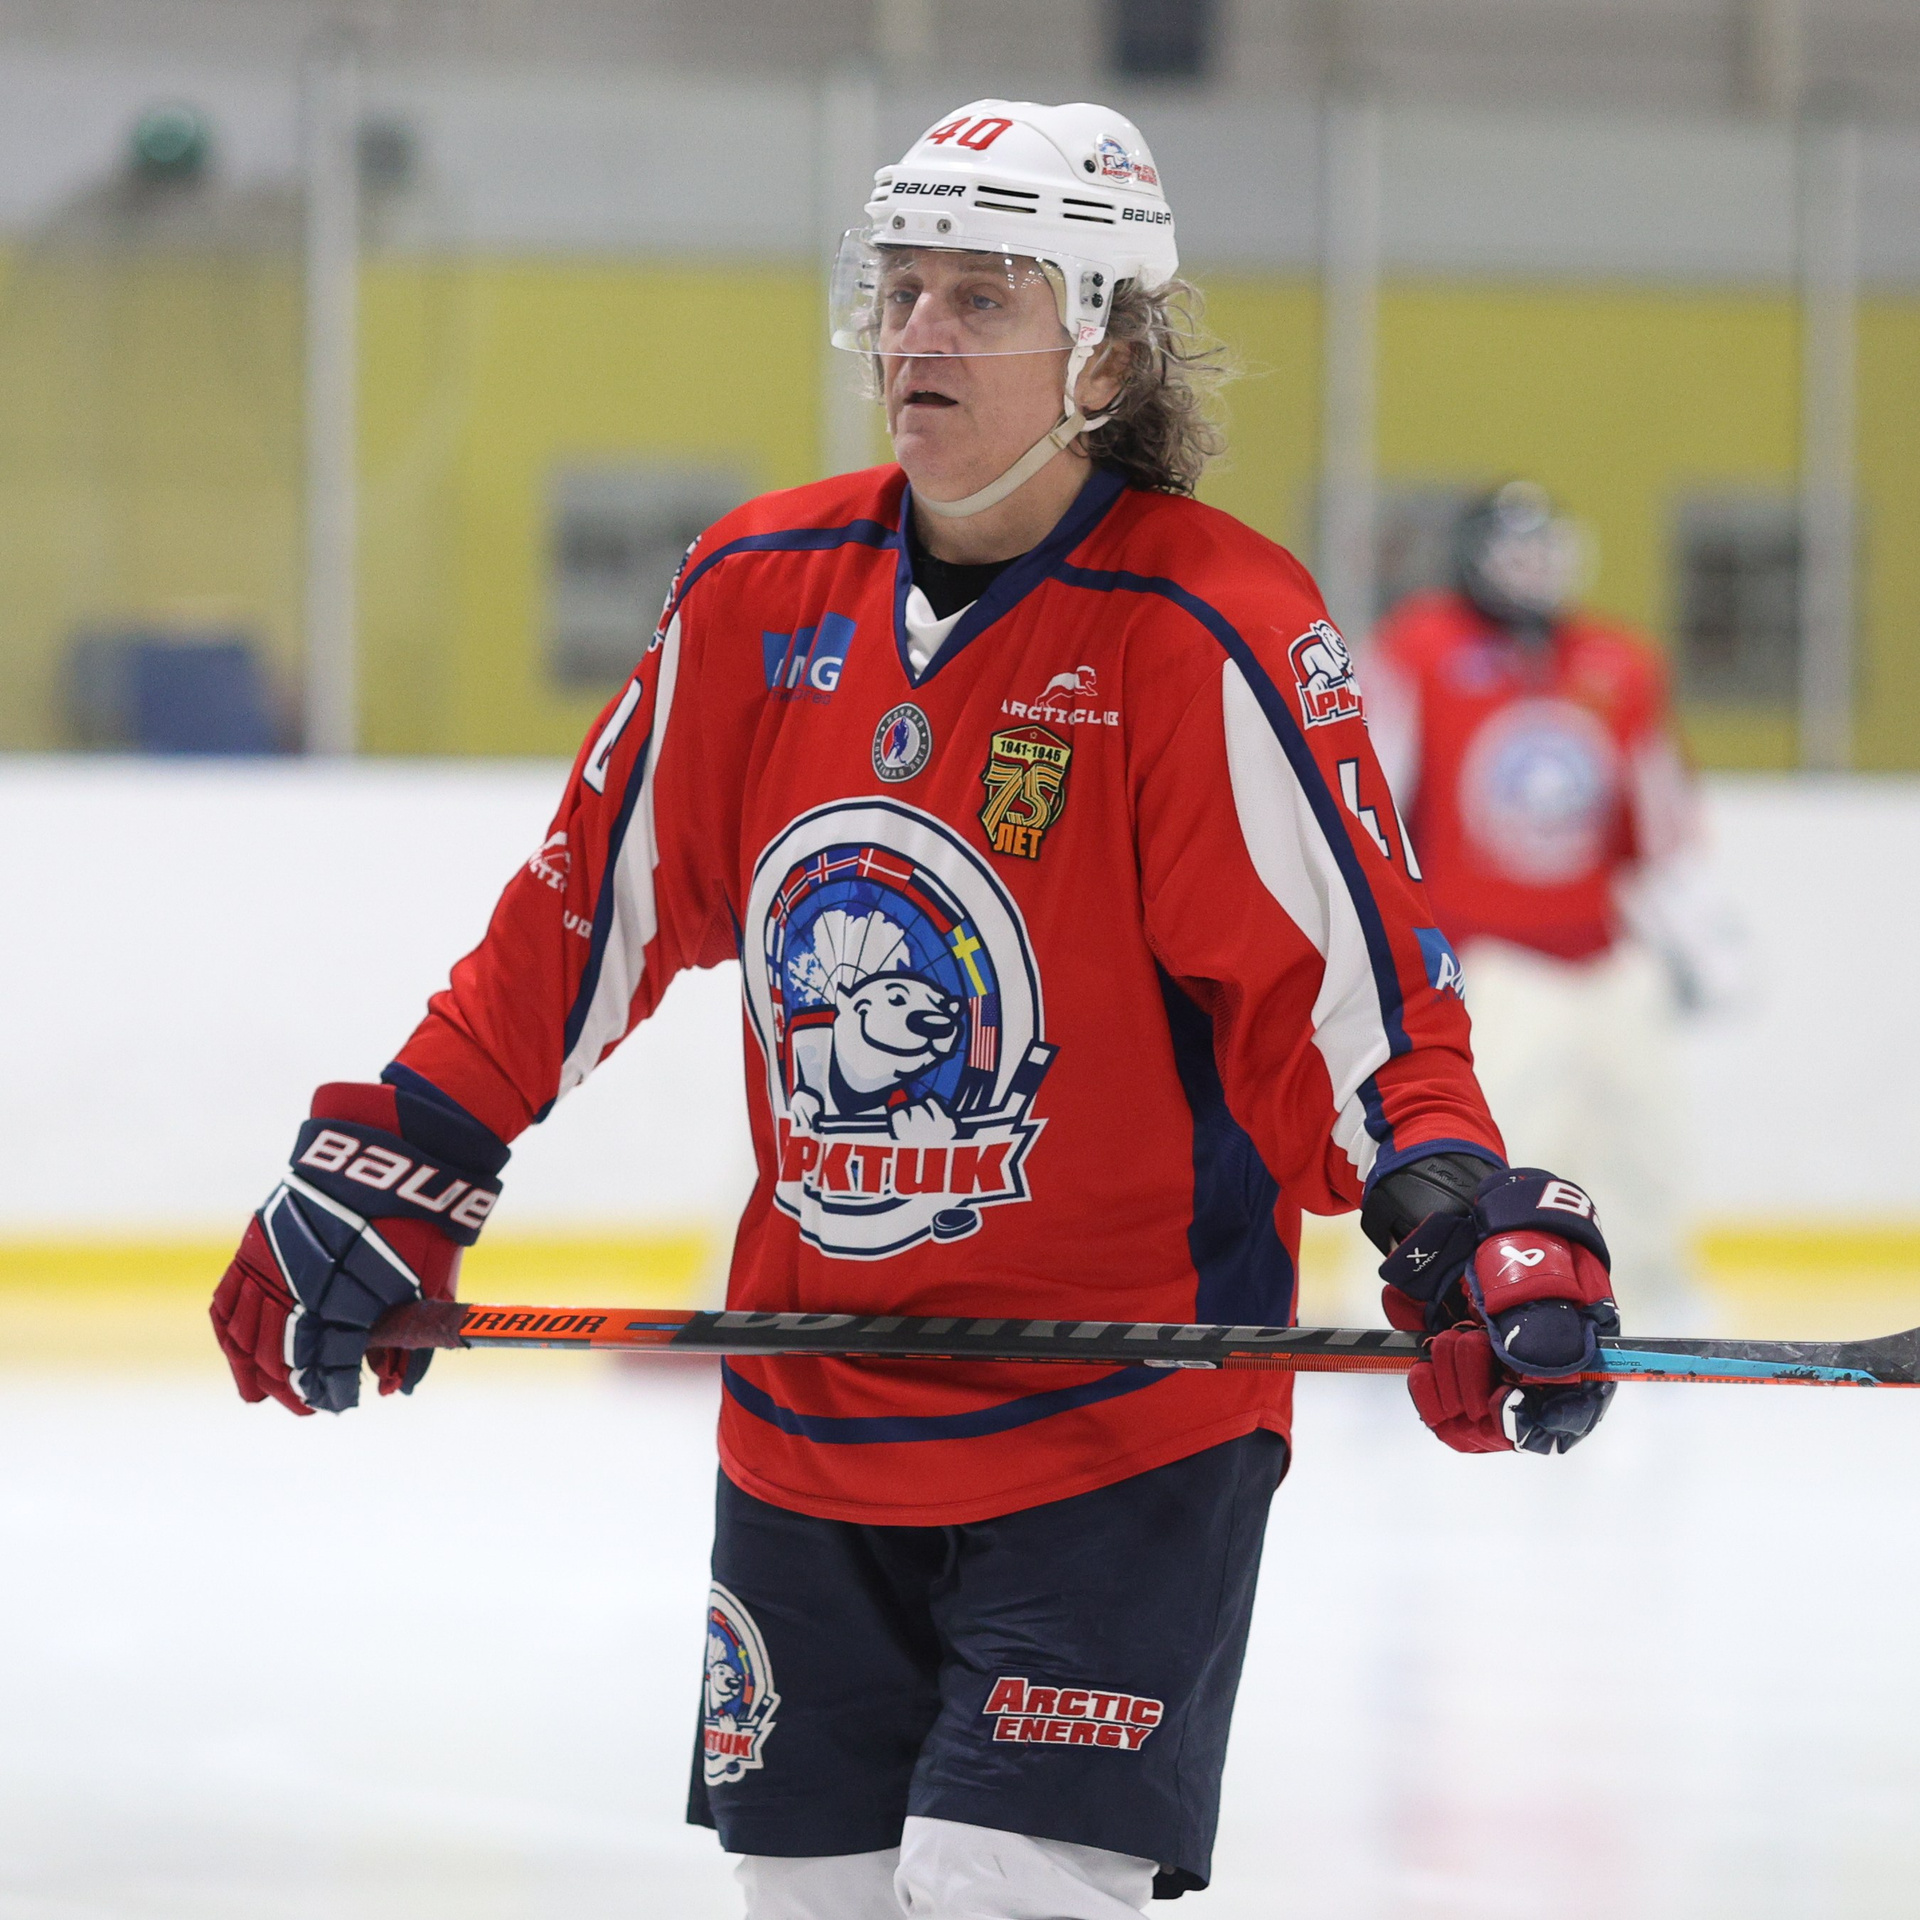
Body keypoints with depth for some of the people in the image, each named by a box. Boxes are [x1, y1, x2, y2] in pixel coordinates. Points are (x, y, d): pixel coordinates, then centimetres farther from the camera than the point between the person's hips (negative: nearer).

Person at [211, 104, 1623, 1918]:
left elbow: (1352, 983, -14)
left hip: (1119, 1421, -6)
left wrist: (1465, 1224, -29)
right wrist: (384, 1171, 11)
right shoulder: (761, 593, 2)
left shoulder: (1209, 638, -14)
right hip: (807, 1417, 6)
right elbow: (589, 909, 12)